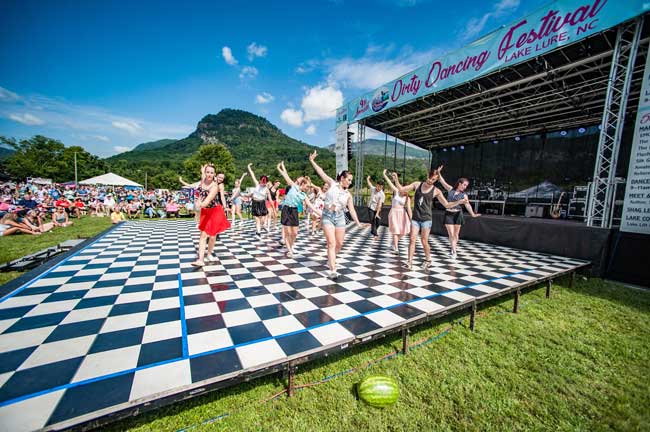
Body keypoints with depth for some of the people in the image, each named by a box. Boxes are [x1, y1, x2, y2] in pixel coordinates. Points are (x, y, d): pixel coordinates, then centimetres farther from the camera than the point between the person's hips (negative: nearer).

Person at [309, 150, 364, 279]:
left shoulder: (348, 194, 7)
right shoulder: (332, 183, 0)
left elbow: (352, 210, 9)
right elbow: (321, 172, -3)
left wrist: (358, 222, 5)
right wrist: (312, 161, -7)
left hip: (340, 217, 4)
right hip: (328, 216, -4)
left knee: (339, 243, 9)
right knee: (331, 243, -10)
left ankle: (331, 260, 37)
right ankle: (332, 271, -9)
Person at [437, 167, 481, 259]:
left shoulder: (464, 195, 0)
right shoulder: (450, 189, 4)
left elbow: (467, 205, -12)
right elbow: (442, 181, 3)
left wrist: (472, 214, -27)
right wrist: (439, 172, -8)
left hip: (457, 214, 0)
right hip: (448, 214, 0)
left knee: (456, 234, 7)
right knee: (451, 234, -4)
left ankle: (452, 248, 25)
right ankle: (453, 251, 2)